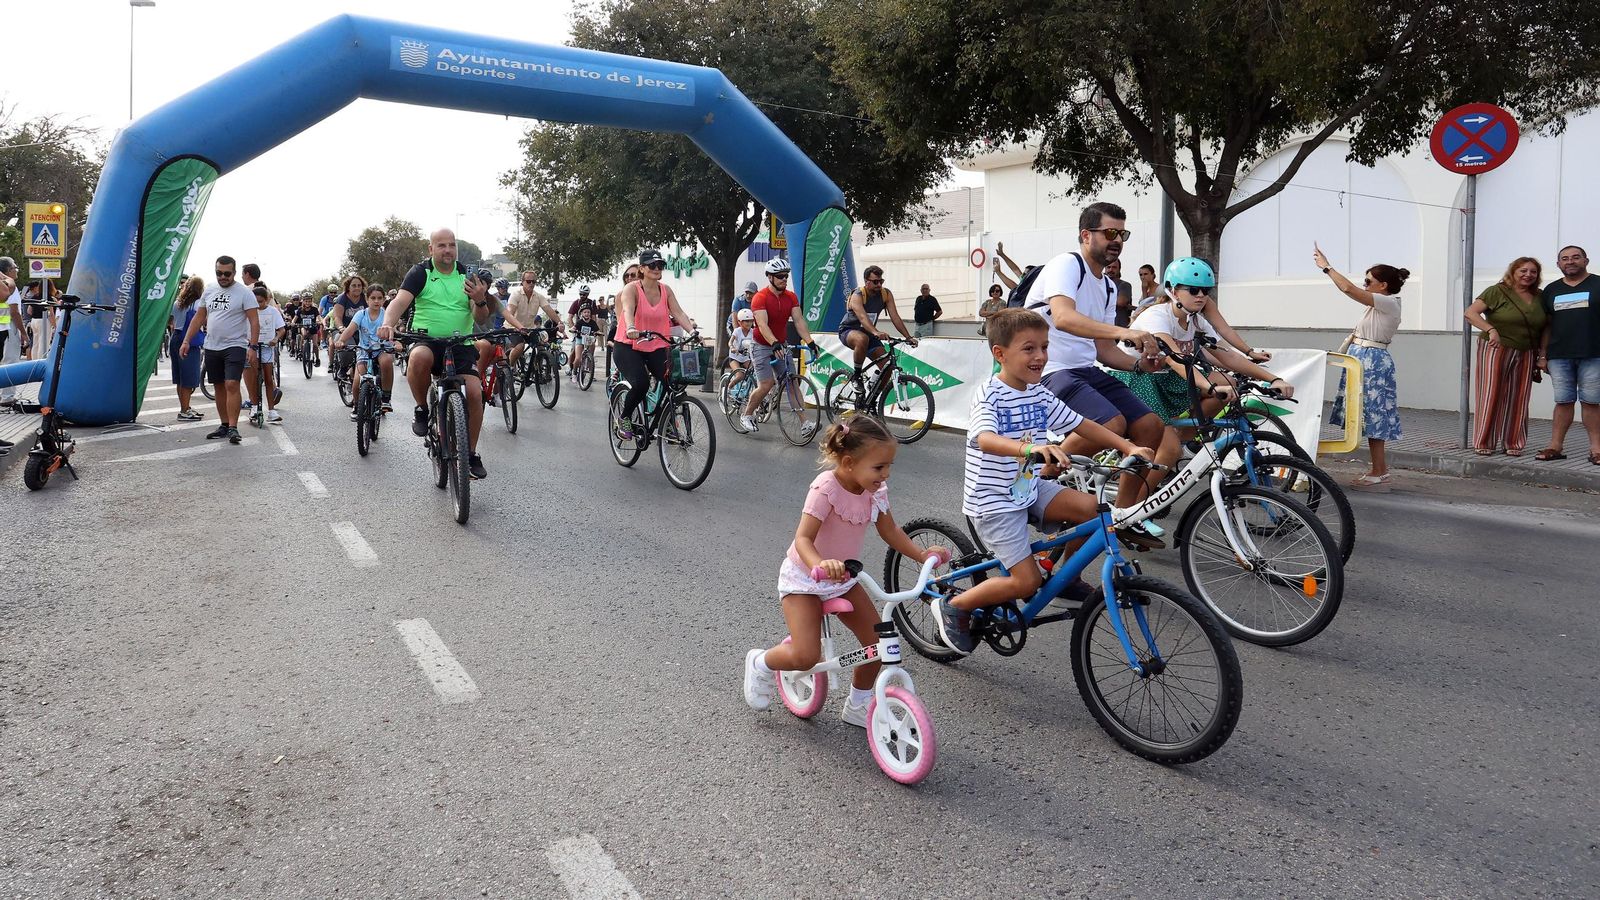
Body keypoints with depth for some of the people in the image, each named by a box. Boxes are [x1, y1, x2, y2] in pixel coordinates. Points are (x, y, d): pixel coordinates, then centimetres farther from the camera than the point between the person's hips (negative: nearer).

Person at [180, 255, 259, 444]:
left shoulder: (244, 293, -6)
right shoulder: (209, 291, 11)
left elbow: (254, 321, -11)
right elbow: (199, 318, 17)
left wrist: (252, 347, -20)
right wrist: (186, 341, 10)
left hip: (235, 346, -6)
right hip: (211, 347, 6)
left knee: (231, 385, -16)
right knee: (219, 386, 11)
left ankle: (233, 428, -16)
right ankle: (224, 425, 19)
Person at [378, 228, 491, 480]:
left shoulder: (467, 275, 7)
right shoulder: (420, 272, 0)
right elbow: (400, 301, -15)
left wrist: (480, 300, -20)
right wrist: (388, 324, -36)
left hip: (460, 345, 2)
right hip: (425, 340, -2)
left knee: (474, 392, -17)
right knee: (420, 357, -38)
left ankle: (471, 453, 2)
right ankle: (422, 409, -10)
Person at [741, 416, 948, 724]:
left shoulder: (876, 489, -9)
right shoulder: (826, 488, -29)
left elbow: (889, 531, 5)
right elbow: (803, 539, -33)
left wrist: (922, 554, -9)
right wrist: (820, 565, -53)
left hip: (843, 578, 7)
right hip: (804, 578, -7)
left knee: (878, 643, 3)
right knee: (806, 657, -18)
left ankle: (858, 705, 27)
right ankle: (761, 662, 16)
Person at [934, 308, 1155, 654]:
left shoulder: (1040, 395, 3)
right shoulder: (990, 396, -19)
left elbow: (1082, 425, 9)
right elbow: (986, 439, -38)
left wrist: (1129, 447, -2)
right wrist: (1030, 447, -57)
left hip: (1029, 489, 7)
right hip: (993, 500, -7)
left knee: (1091, 507, -11)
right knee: (1027, 581, -12)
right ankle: (955, 607, 8)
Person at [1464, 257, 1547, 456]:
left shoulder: (1539, 298, 13)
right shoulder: (1497, 292, -4)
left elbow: (1543, 328, 17)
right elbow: (1470, 312, -14)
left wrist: (1542, 355, 8)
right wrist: (1491, 330, -27)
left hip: (1525, 355, 5)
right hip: (1496, 350, -5)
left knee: (1518, 399, 5)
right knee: (1491, 395, -4)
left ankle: (1513, 443, 13)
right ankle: (1484, 443, 3)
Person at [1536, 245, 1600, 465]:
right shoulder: (1551, 290, 15)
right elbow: (1547, 325, 16)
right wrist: (1542, 355, 10)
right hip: (1559, 356, 3)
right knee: (1563, 401, 4)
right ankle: (1555, 447, 6)